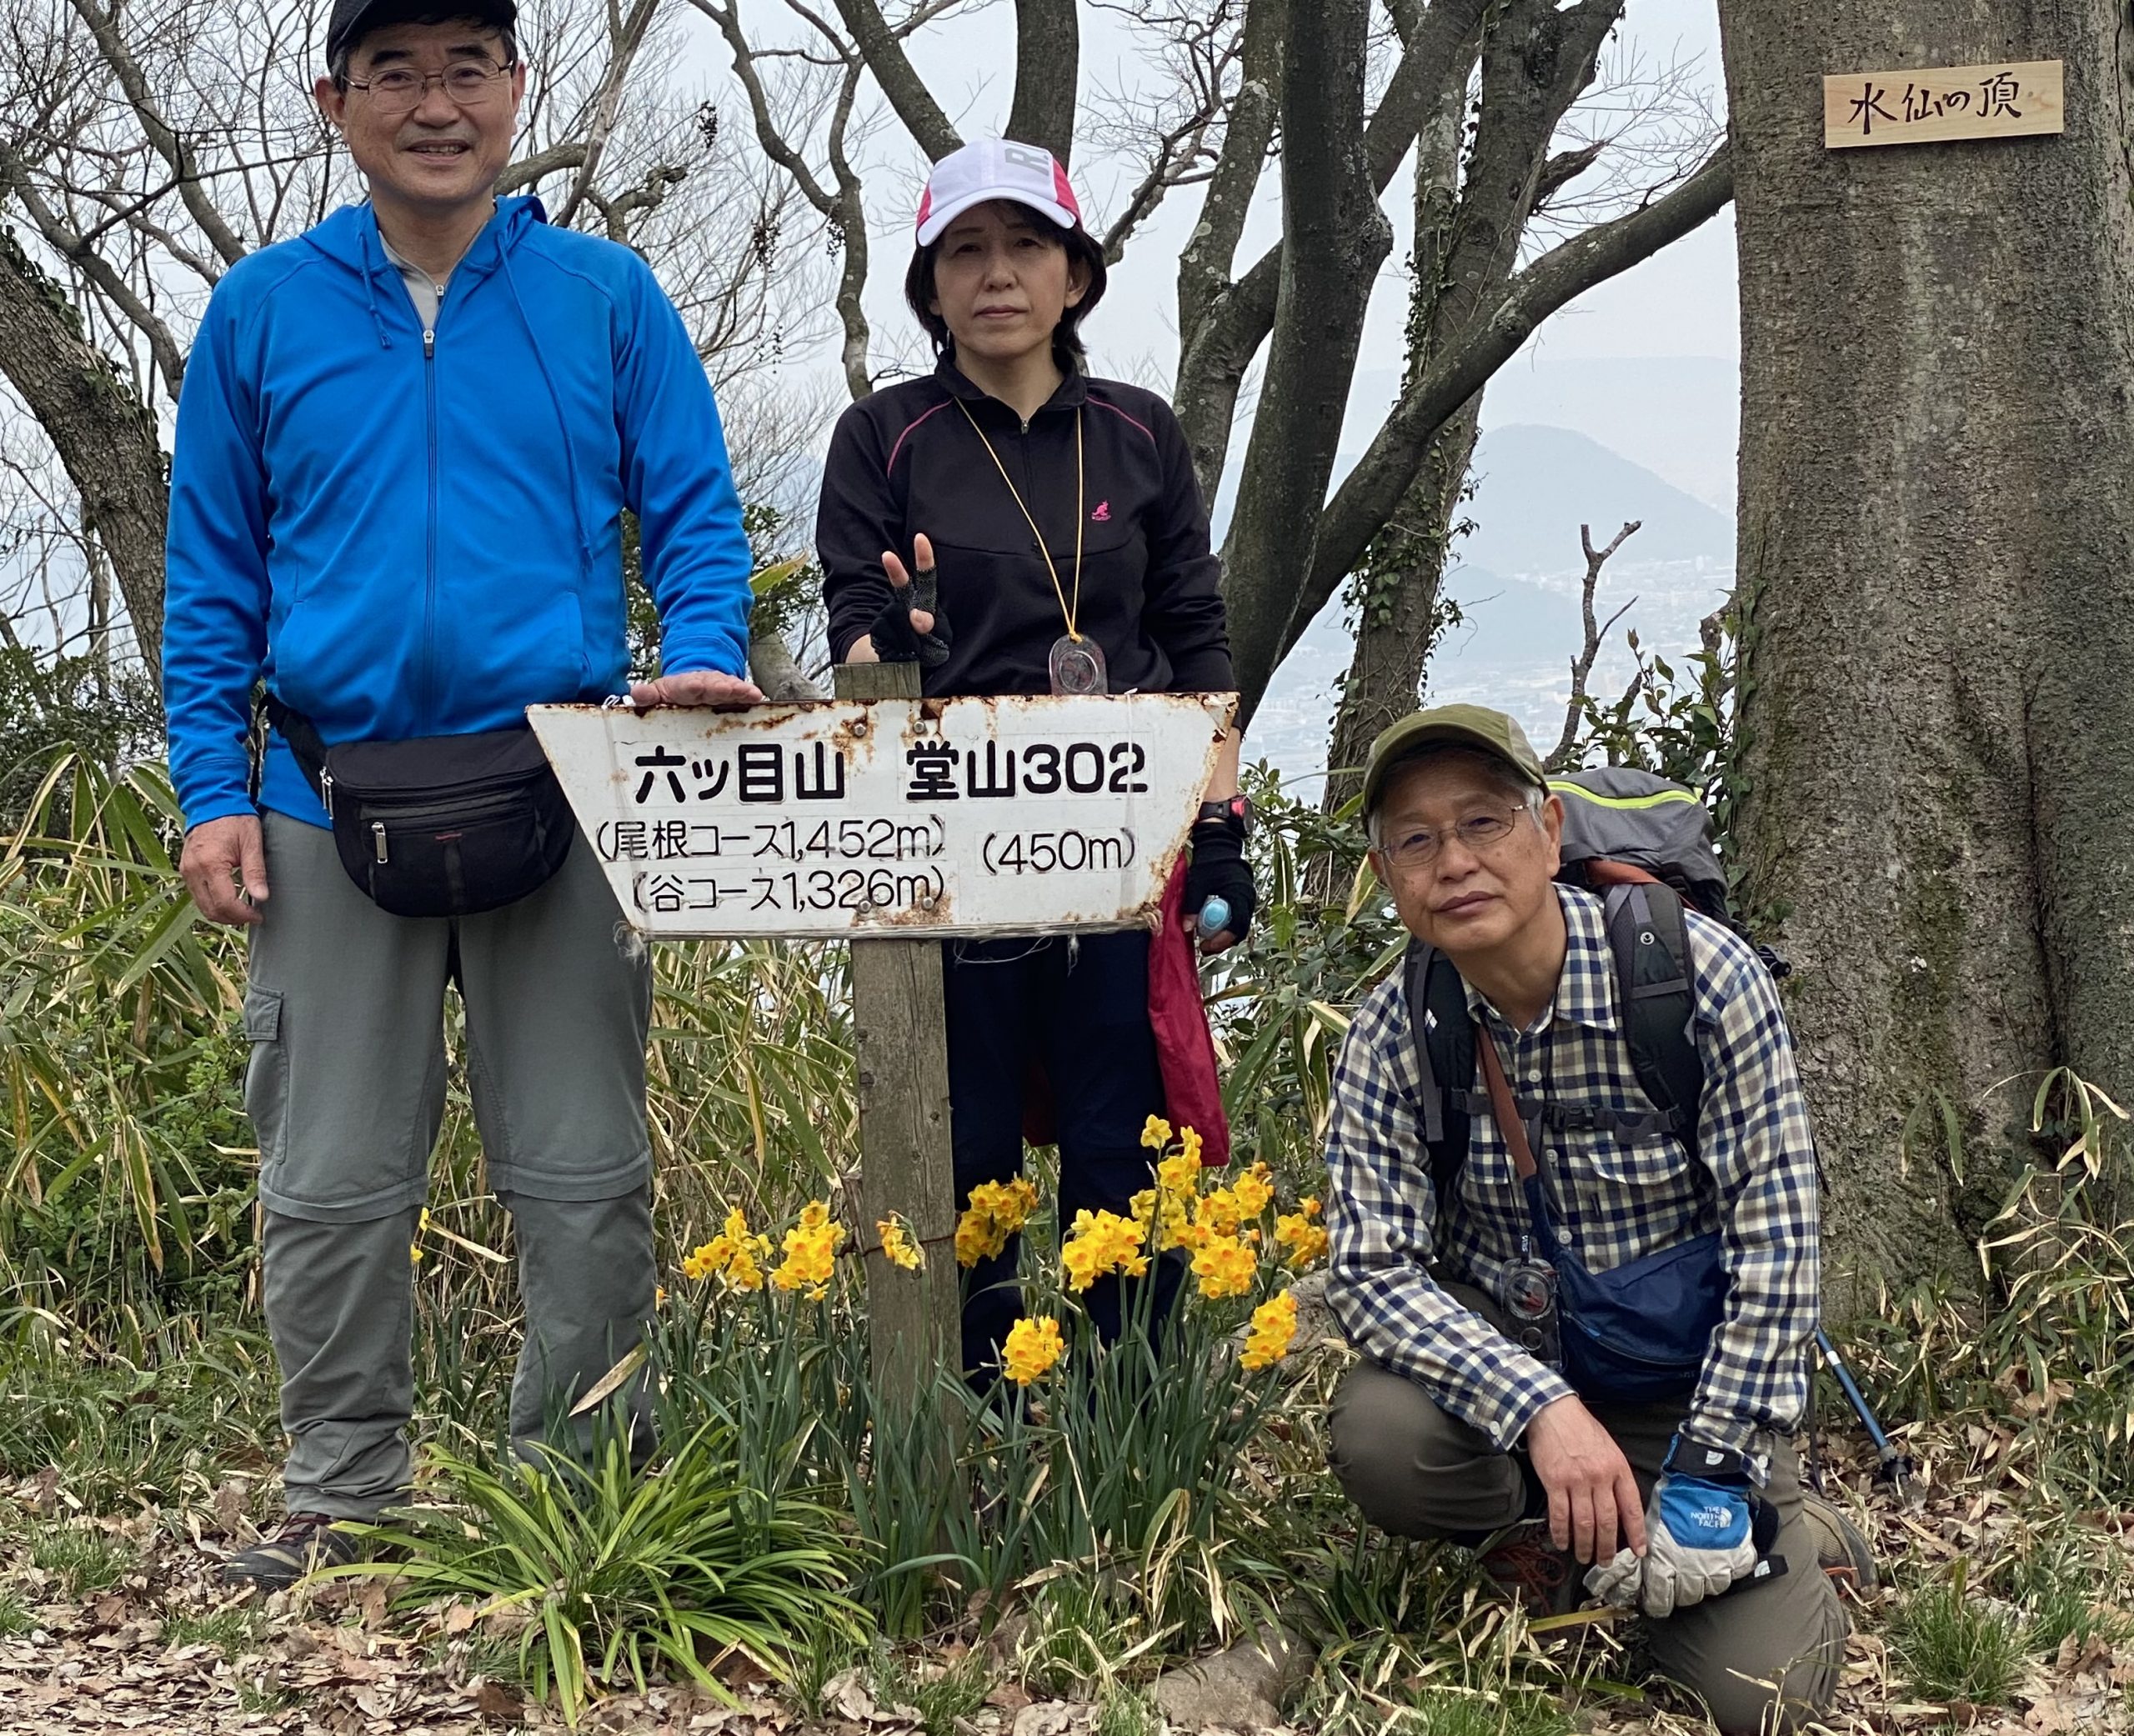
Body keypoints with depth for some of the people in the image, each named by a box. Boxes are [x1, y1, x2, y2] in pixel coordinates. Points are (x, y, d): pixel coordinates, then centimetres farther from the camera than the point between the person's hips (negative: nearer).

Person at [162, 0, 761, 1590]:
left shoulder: (607, 300, 6)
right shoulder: (262, 311, 8)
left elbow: (695, 516, 6)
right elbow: (211, 572, 10)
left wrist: (704, 660, -14)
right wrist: (213, 789, 1)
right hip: (332, 797, 1)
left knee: (581, 1177, 3)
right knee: (333, 1184, 6)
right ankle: (344, 1496, 19)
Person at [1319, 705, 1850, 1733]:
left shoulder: (1702, 974, -19)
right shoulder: (1391, 1038, -12)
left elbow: (1774, 1238, -16)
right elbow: (1374, 1274, -16)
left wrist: (1712, 1474, -19)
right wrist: (1541, 1407, -32)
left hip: (1687, 1372, -2)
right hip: (1510, 1366, 2)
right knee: (1380, 1440, -31)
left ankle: (1773, 1523, 16)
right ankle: (1534, 1535, 3)